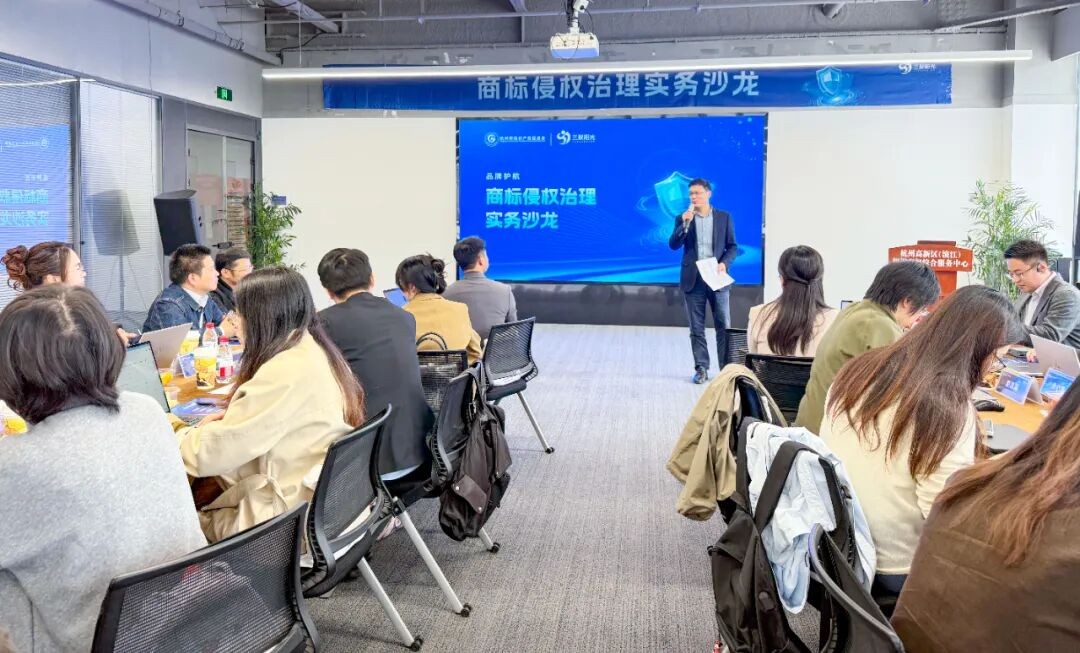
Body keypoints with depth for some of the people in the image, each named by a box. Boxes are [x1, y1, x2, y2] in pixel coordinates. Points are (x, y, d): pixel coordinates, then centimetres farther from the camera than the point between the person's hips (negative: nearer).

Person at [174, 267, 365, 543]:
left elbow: (210, 453, -19)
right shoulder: (316, 352, 4)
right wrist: (235, 416, 8)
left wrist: (171, 429, 0)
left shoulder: (285, 372, -23)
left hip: (292, 519, -8)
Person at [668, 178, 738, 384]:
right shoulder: (682, 218, 6)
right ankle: (701, 369, 10)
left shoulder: (724, 217, 5)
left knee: (723, 326, 0)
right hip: (693, 279, 1)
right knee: (696, 328, 3)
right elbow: (673, 245, -6)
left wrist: (724, 263, -12)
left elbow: (732, 246, 6)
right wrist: (685, 223, -17)